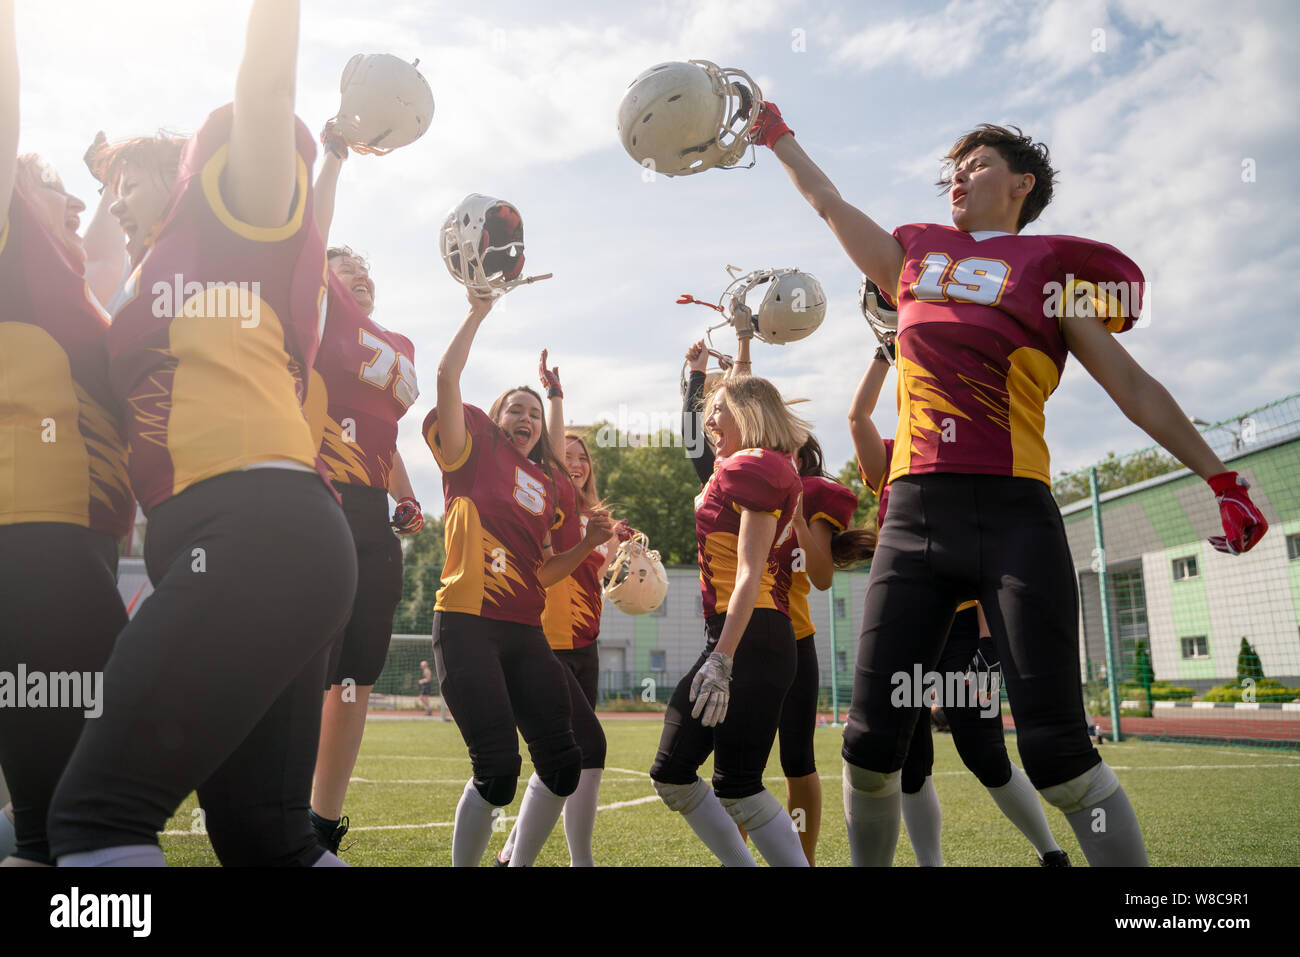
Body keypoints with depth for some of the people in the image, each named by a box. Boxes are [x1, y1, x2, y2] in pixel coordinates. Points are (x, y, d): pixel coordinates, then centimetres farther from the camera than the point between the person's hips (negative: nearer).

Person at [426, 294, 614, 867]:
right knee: (498, 767, -12)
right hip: (468, 625, -6)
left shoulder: (548, 484, 20)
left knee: (562, 765, 4)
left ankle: (519, 862, 24)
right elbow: (447, 375, -8)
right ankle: (463, 866, 9)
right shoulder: (474, 452, 6)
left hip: (525, 632, 6)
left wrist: (587, 543, 6)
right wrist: (478, 313, -5)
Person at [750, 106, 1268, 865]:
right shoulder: (914, 255, 20)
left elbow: (1132, 386, 10)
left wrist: (1220, 477, 7)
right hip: (915, 515, 4)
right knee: (871, 741, 2)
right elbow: (828, 202, 34)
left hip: (1013, 516, -3)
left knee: (1056, 748, -8)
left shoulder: (1049, 267, 9)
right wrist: (778, 138, 43)